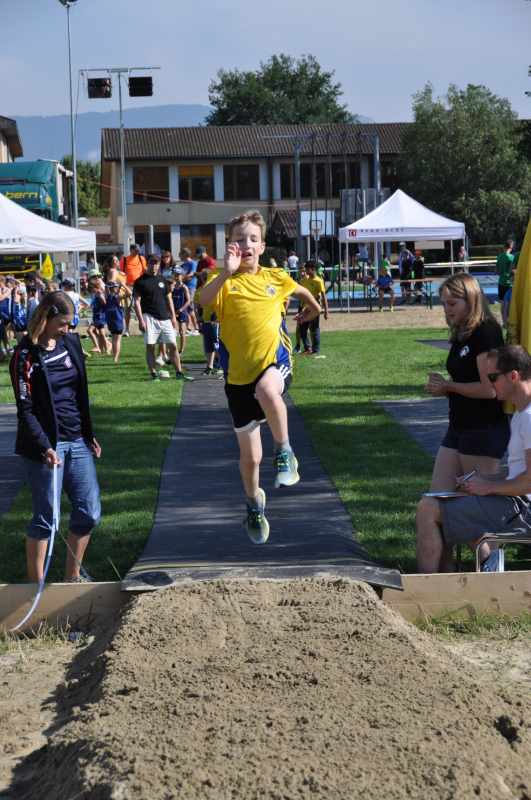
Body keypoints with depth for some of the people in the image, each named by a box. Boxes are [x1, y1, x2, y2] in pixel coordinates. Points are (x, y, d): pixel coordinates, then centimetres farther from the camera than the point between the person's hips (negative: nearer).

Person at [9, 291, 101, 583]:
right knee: (45, 519, -1)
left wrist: (90, 435, 15)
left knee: (89, 513, 8)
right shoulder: (26, 354, -11)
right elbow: (25, 410, -13)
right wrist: (45, 447, -21)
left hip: (76, 441, 7)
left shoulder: (71, 343, 7)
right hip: (47, 445, -6)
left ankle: (72, 578, 22)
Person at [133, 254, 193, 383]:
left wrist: (173, 316, 11)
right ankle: (154, 374, 2)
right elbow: (137, 301, -5)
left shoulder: (162, 280, 14)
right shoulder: (140, 281, -1)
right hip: (149, 318, -4)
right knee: (150, 346, -4)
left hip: (165, 318, 5)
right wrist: (141, 320, -13)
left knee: (173, 345, 2)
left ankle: (179, 373, 6)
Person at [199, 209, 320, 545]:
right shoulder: (225, 282, -6)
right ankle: (255, 503, 39)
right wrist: (226, 272, -45)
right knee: (250, 457, 9)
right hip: (239, 375, 1)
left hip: (274, 361, 0)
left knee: (267, 390, -41)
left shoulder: (276, 278, 2)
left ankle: (285, 452, -19)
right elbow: (204, 300, -31)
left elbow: (301, 291, 27)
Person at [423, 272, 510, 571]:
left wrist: (448, 386, -9)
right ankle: (446, 571, 8)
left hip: (485, 431, -10)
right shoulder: (461, 336, 14)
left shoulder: (486, 333, -15)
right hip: (459, 428, 10)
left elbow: (488, 388, -21)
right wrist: (442, 386, 2)